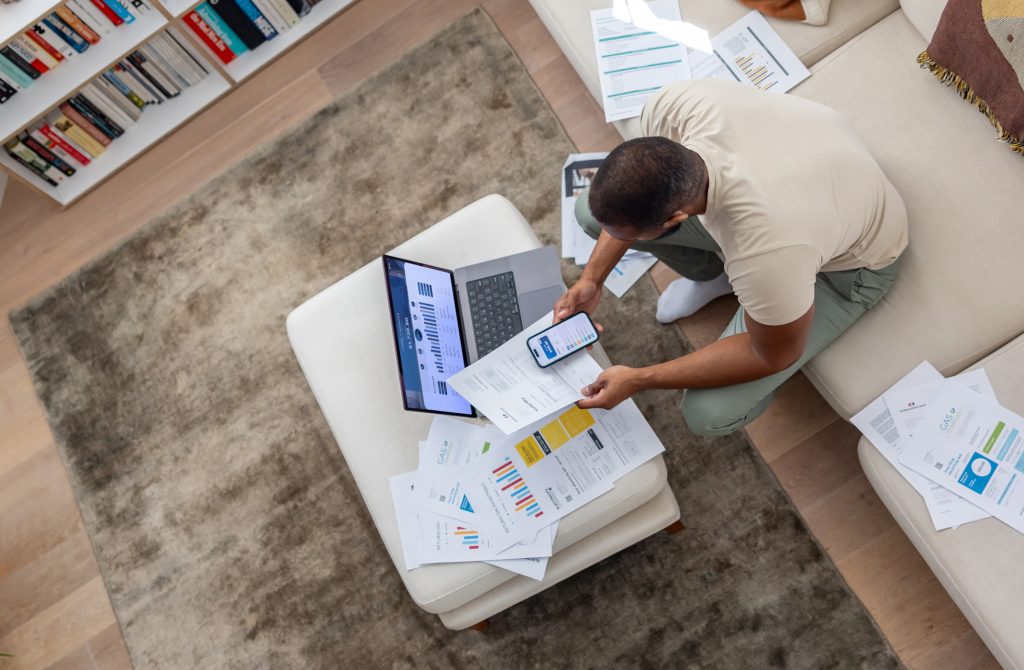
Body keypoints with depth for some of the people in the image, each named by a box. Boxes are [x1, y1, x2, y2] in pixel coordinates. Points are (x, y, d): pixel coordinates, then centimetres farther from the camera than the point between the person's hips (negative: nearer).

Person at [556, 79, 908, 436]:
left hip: (847, 262, -5)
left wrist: (637, 380, -21)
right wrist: (591, 278, -13)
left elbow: (777, 356, -23)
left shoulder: (767, 251, -45)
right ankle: (713, 274, 17)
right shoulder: (672, 103, -31)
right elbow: (633, 193, -7)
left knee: (710, 413, -16)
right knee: (590, 210, -5)